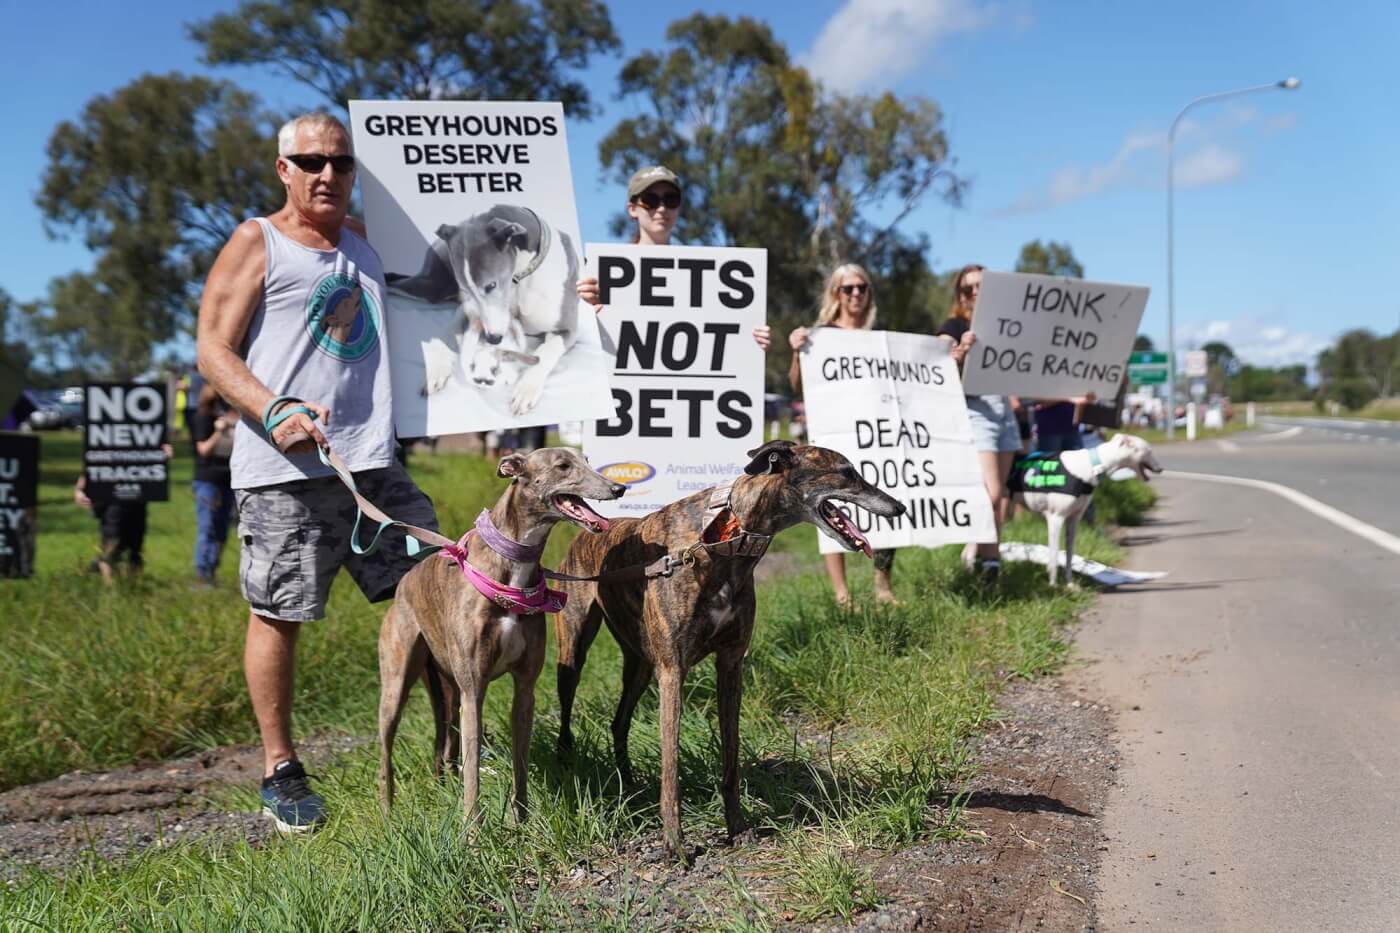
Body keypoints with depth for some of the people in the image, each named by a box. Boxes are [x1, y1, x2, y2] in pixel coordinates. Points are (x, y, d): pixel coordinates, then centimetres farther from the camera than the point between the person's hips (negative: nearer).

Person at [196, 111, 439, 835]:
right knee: (276, 614, 2)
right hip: (283, 468, -5)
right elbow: (213, 351, -4)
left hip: (373, 462, 5)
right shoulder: (255, 244, 2)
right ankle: (281, 770, 18)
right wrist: (274, 411, -20)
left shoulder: (366, 238, 17)